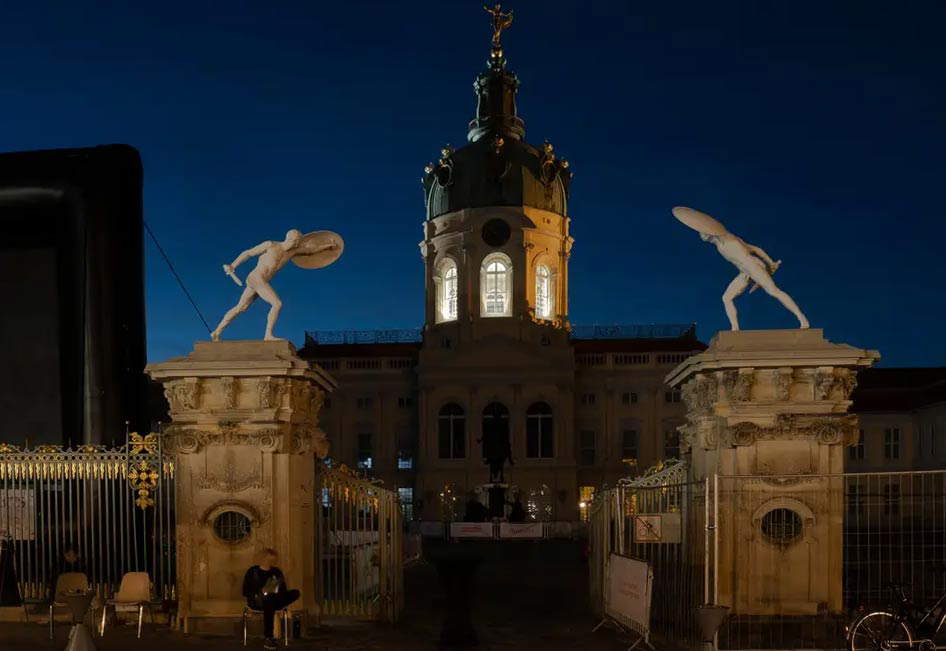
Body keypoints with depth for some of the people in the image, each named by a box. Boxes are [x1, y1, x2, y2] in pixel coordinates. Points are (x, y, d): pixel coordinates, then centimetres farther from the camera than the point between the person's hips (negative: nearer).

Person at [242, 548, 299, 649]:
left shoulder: (277, 572, 14)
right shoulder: (252, 572, 4)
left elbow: (283, 591, 10)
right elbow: (245, 591, 0)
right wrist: (258, 595, -18)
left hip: (273, 600, 4)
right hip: (257, 602, -4)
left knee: (295, 593, -21)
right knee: (269, 603, -41)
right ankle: (268, 637, -40)